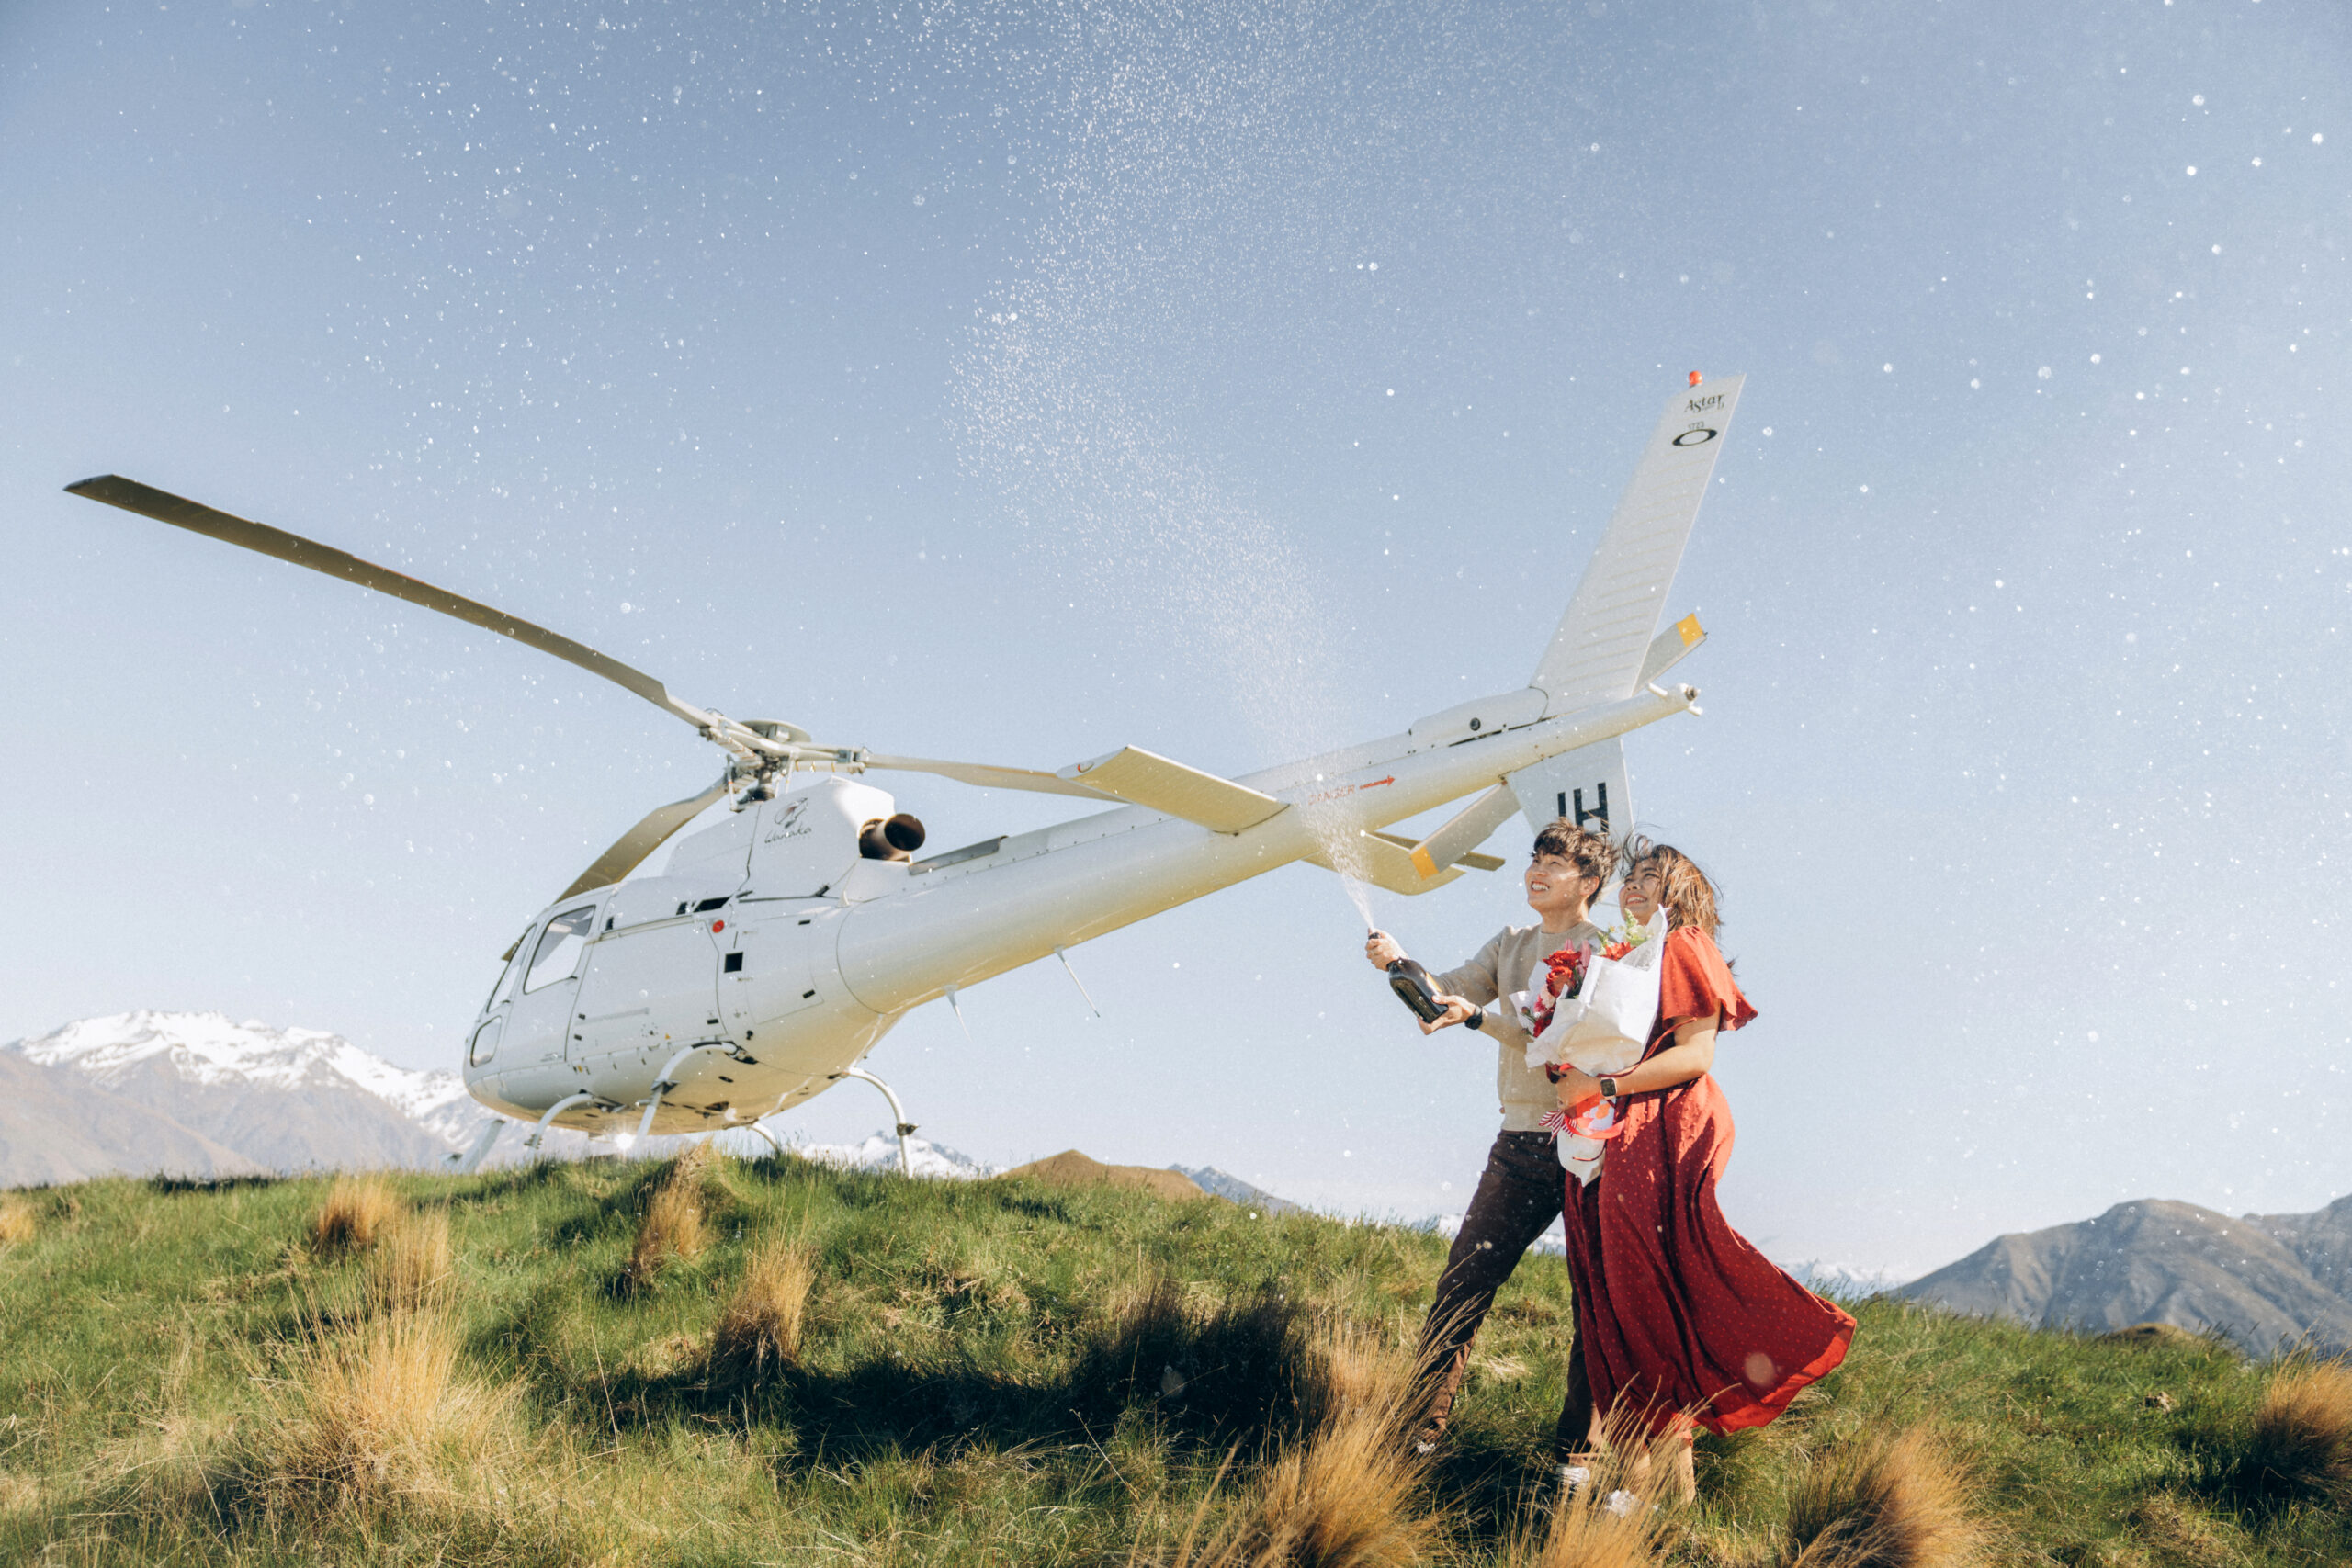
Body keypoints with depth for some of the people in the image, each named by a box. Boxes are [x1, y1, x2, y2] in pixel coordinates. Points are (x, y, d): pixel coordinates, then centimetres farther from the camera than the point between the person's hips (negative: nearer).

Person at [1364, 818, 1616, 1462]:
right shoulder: (1511, 944, 16)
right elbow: (1445, 994, 6)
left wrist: (1479, 1016, -27)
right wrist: (1399, 964, -12)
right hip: (1521, 1143, 5)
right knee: (1463, 1282, 1)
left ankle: (1575, 1451, 11)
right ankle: (1422, 1427, 7)